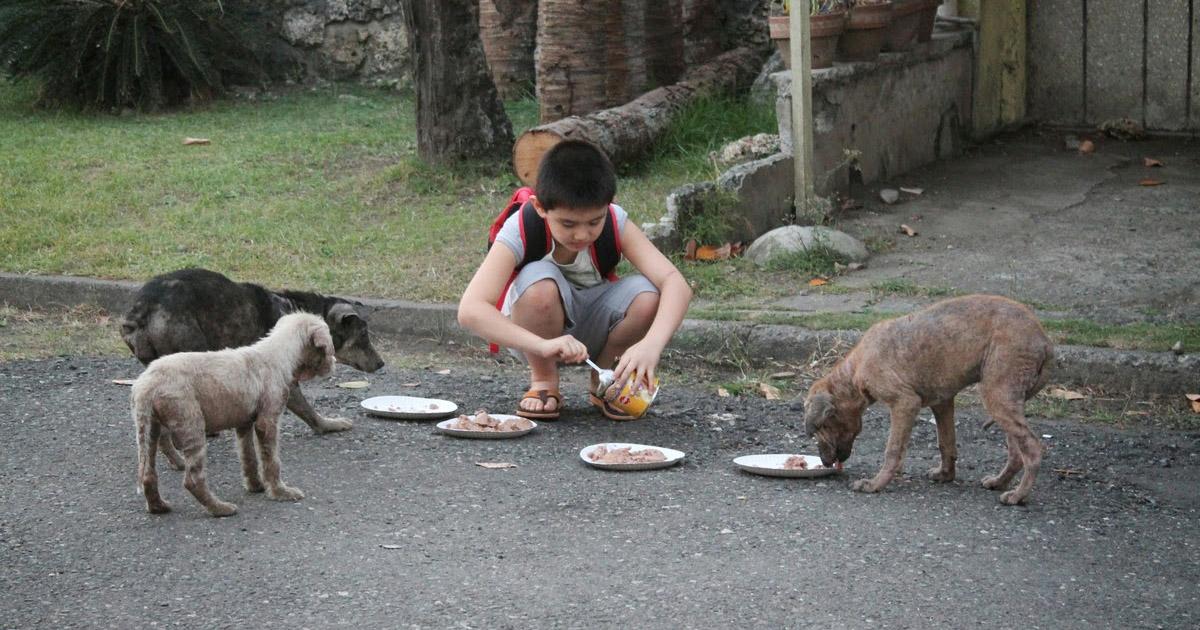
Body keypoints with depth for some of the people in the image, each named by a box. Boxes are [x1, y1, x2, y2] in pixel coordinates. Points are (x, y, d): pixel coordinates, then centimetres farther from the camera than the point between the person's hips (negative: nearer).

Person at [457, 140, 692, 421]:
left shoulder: (616, 223, -21)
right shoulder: (521, 231, -28)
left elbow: (675, 283, -31)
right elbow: (470, 310, -40)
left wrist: (652, 345, -50)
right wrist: (543, 344, -54)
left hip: (591, 332, 3)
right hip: (531, 332, -2)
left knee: (646, 295, -28)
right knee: (539, 281, -35)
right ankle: (543, 382, -9)